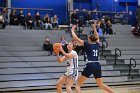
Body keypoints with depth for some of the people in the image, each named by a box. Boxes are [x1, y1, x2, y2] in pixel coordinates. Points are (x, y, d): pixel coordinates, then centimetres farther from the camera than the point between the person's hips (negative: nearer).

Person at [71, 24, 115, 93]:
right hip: (97, 66, 6)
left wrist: (72, 30, 20)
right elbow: (97, 37, 39)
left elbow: (75, 38, 5)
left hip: (90, 66, -6)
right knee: (101, 85, 23)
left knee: (78, 84, 2)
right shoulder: (97, 44, 16)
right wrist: (94, 28, 49)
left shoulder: (87, 45, 3)